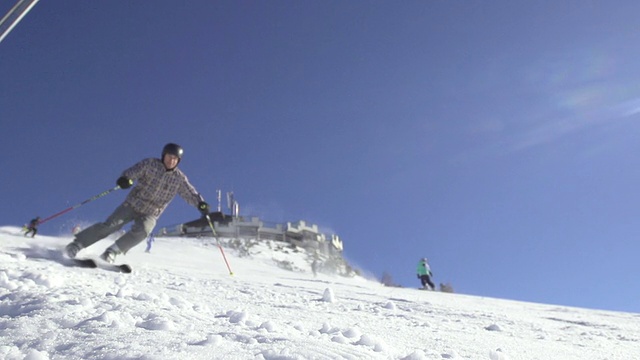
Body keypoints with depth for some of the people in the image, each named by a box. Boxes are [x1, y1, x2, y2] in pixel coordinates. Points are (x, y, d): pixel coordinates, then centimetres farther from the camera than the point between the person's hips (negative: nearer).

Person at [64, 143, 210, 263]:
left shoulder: (179, 178, -1)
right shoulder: (150, 164, -4)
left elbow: (190, 194, 0)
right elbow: (132, 172, -10)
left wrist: (201, 204, -20)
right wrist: (125, 179, -33)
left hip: (150, 214, 1)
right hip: (132, 205, -1)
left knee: (141, 231, -27)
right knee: (109, 225, -12)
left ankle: (113, 251, -17)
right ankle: (76, 244, 1)